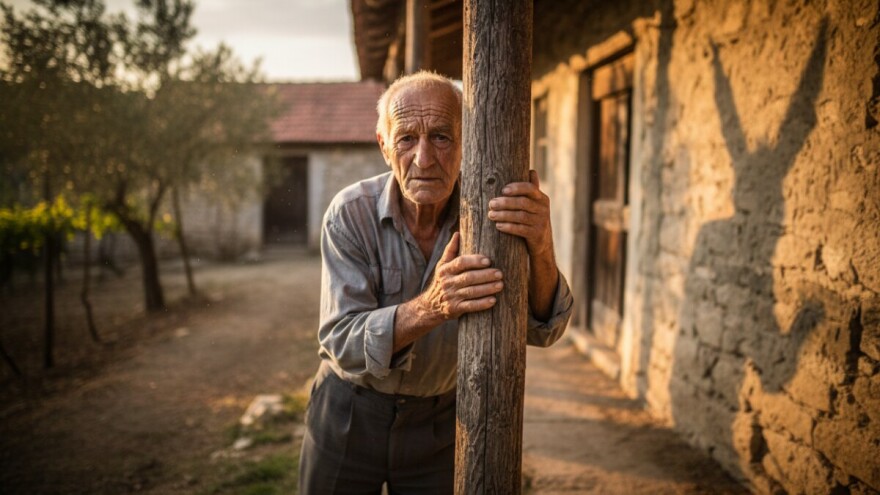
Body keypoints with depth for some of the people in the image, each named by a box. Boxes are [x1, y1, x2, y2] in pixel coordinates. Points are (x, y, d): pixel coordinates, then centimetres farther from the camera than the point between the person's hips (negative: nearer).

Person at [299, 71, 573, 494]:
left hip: (439, 420, 1)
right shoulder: (351, 213, -20)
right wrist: (431, 307, -44)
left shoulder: (488, 211, -16)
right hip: (350, 412, -1)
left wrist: (541, 252, -43)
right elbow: (343, 343, -25)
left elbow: (541, 329, -22)